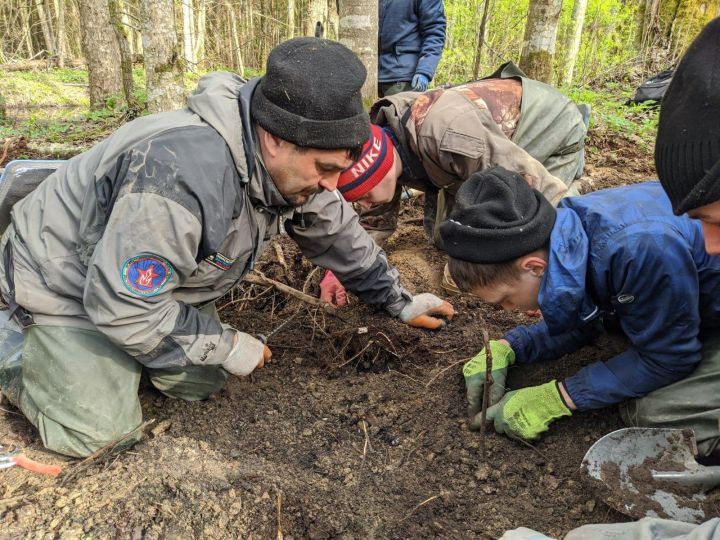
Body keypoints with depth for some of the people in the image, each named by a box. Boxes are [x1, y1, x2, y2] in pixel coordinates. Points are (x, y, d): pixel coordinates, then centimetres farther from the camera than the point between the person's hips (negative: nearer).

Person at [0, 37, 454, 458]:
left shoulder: (290, 166, -16)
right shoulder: (182, 180, -42)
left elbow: (338, 234, 1)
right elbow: (122, 307, -33)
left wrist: (398, 301, 8)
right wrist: (225, 344, -21)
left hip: (160, 280, 7)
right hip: (66, 281, -7)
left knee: (201, 384, 5)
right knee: (98, 431, -9)